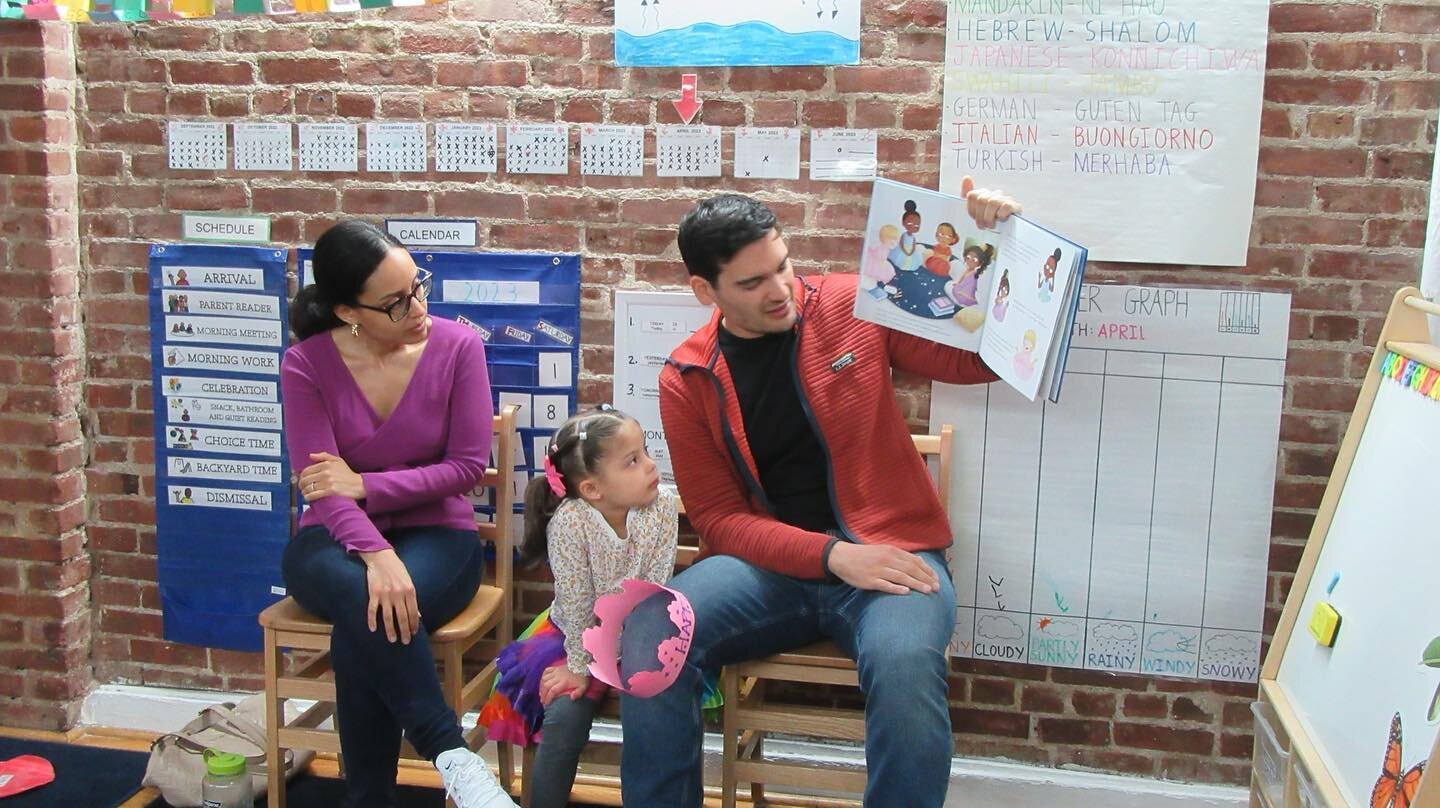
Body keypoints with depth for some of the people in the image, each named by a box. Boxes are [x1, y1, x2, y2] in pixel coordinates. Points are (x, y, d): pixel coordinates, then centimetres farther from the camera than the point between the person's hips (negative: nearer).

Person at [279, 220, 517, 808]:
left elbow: (468, 465, -8)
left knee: (366, 625, -33)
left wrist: (365, 484, -16)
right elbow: (323, 486, -17)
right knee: (365, 597, -37)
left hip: (435, 534, 0)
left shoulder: (457, 347, -7)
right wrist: (377, 555, -35)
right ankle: (450, 754, -27)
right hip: (337, 541, 1)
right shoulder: (306, 364, -7)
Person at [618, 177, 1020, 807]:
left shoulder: (855, 306, 1)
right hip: (772, 562, 2)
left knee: (904, 661, -35)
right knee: (647, 636, -26)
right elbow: (720, 518, 0)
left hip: (888, 548, -1)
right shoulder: (686, 380, 3)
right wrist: (833, 556, -15)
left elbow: (981, 357, 4)